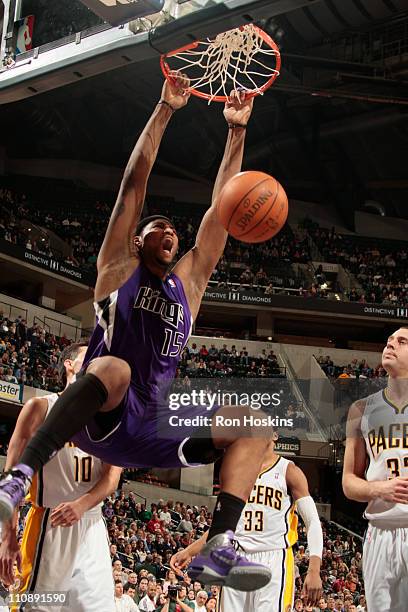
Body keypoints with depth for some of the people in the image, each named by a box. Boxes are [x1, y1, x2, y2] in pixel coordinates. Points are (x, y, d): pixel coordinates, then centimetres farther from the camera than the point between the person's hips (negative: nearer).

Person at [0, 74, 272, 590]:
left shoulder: (189, 281, 20)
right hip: (100, 419, -5)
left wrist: (236, 130, 16)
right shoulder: (118, 268, 11)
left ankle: (218, 549, -22)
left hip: (153, 426, 5)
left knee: (252, 424, -8)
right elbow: (134, 182, 4)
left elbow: (222, 206, 18)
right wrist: (165, 110, 4)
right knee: (114, 368, -38)